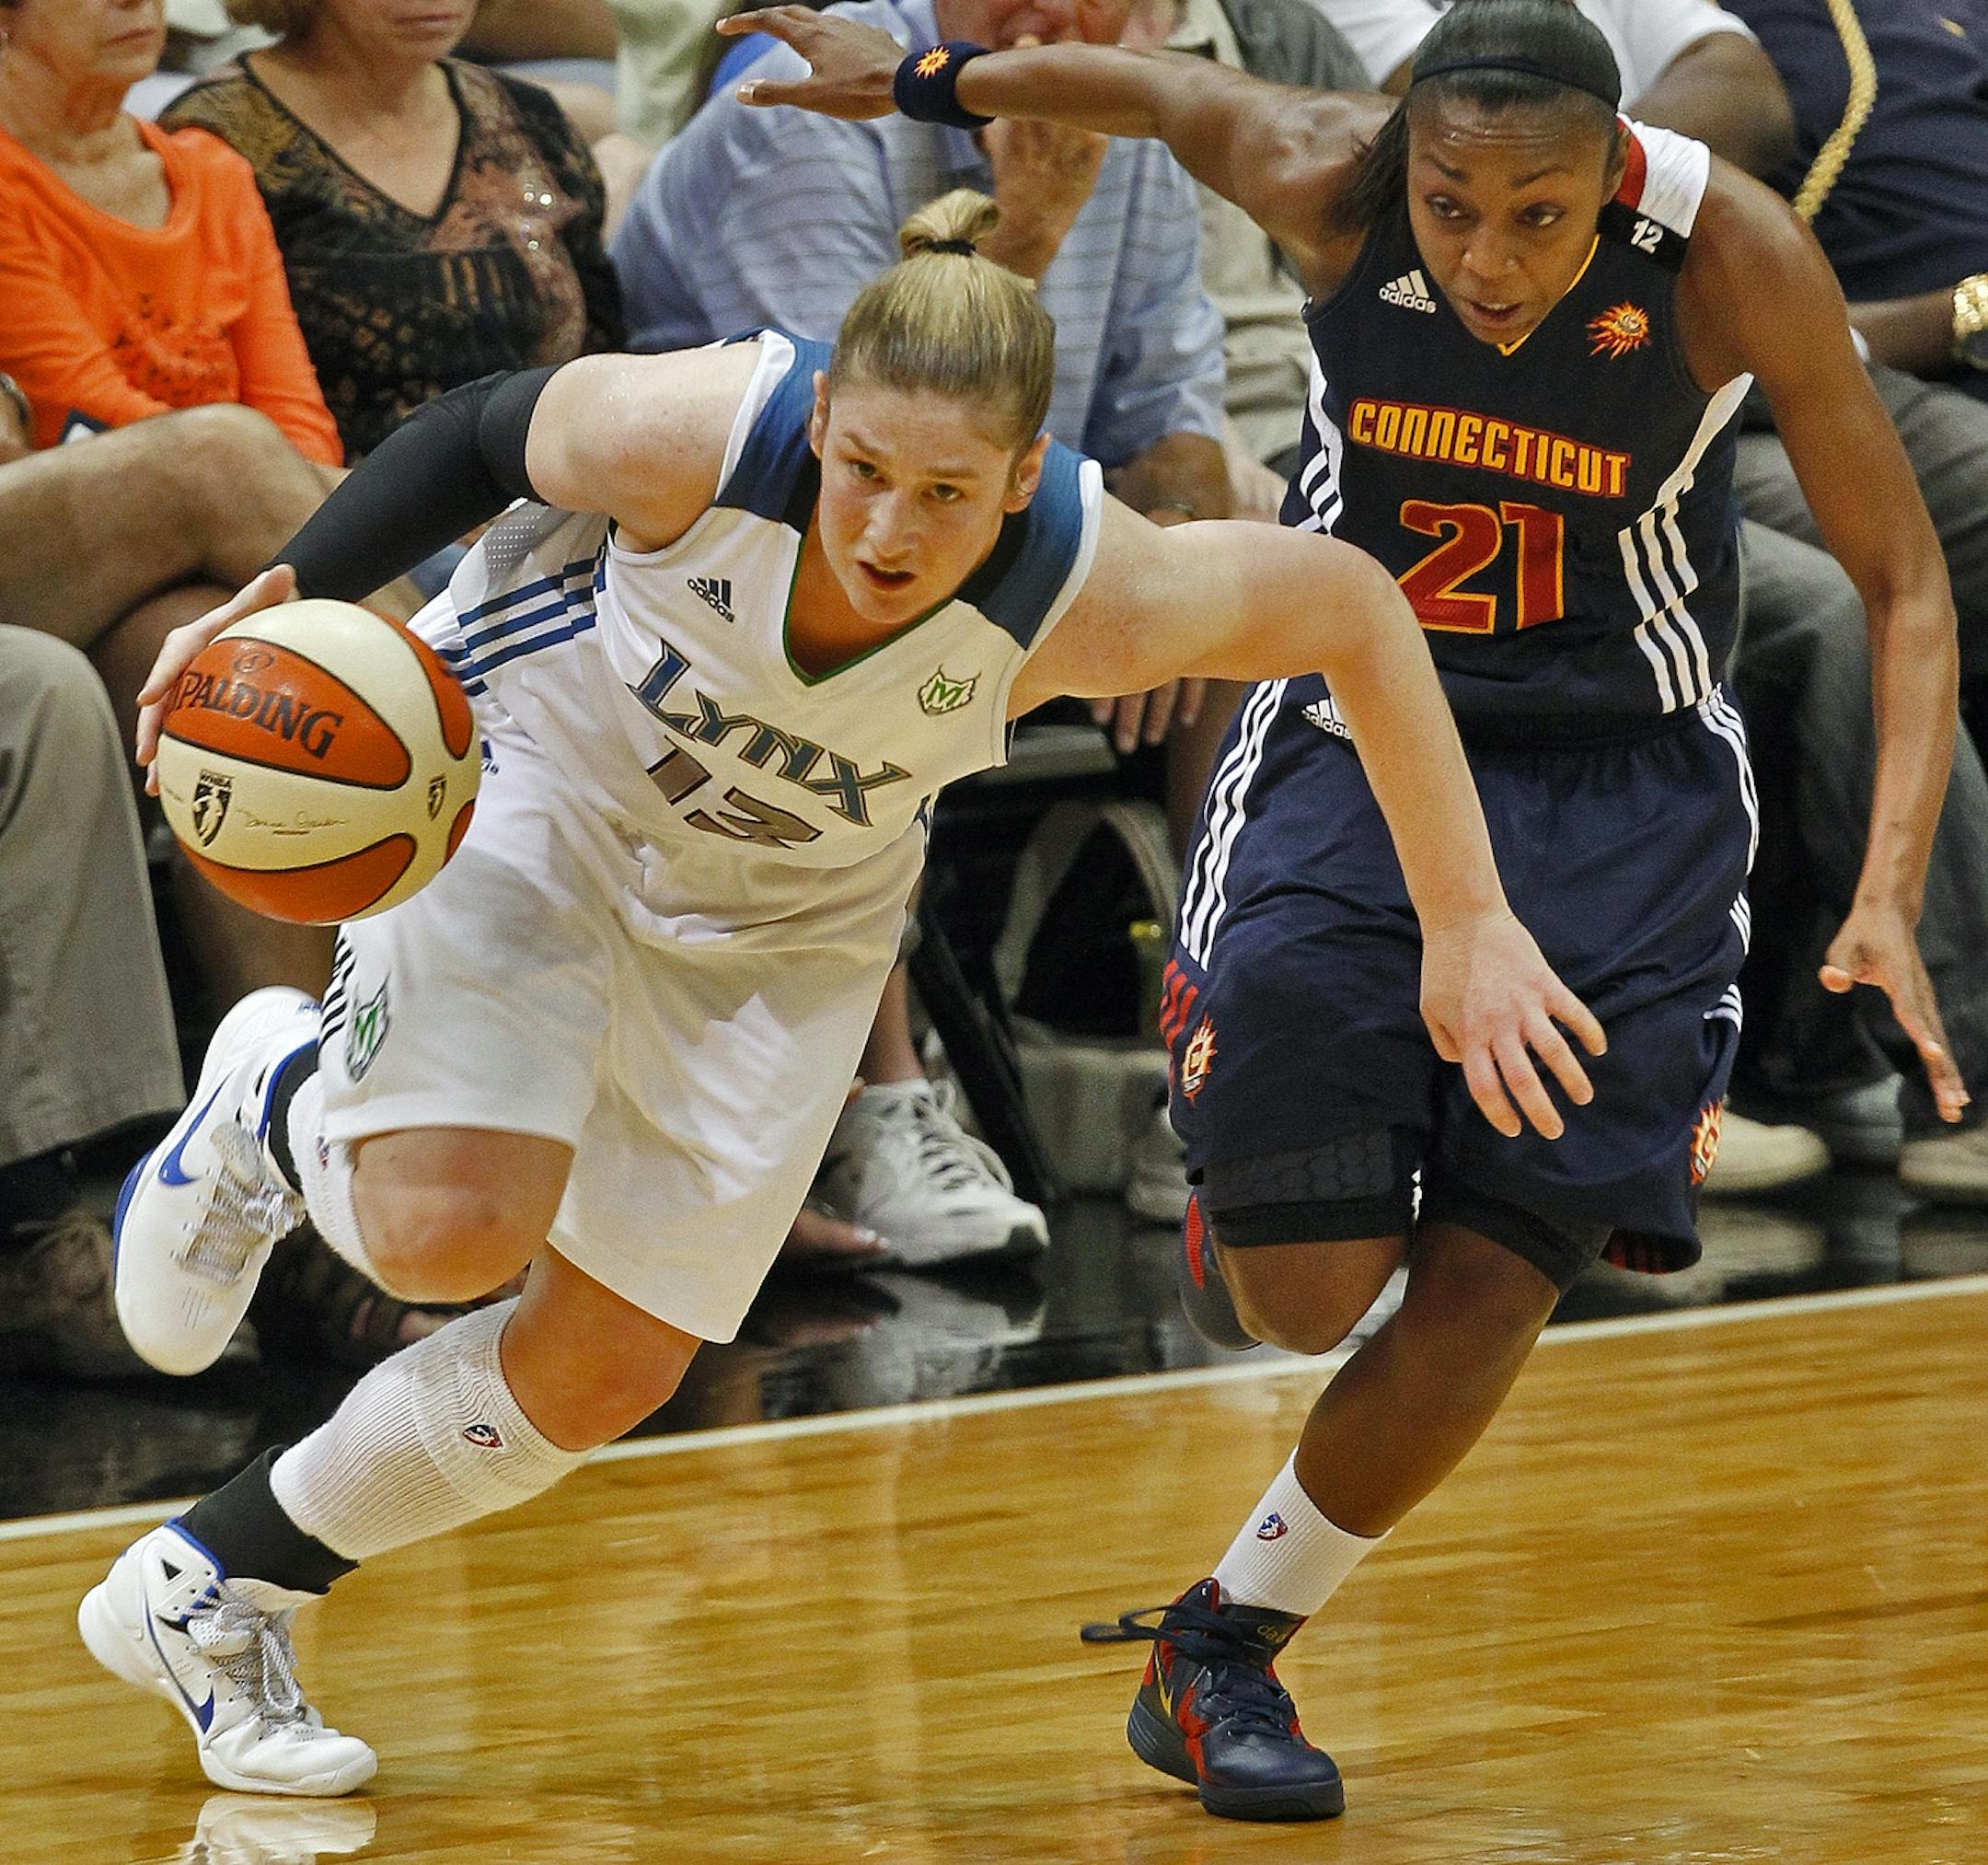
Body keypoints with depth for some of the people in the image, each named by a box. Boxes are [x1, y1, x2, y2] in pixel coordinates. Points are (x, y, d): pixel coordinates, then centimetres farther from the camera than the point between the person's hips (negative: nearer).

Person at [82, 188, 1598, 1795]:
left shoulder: (1086, 594, -34)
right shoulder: (694, 437, -36)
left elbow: (1355, 608, -16)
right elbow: (485, 435, -14)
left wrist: (1467, 922, -13)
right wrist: (290, 594, -26)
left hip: (783, 917, 3)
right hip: (532, 757, -3)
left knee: (605, 1371, 4)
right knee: (452, 1228, -26)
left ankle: (214, 1587, 26)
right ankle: (281, 1103, 11)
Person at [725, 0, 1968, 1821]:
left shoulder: (1734, 253, -23)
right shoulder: (1327, 183, -21)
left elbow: (1905, 587, -16)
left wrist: (1889, 897, -27)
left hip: (1621, 787, 0)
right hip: (1353, 739, 1)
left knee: (1490, 1292, -7)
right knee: (1307, 1296, -7)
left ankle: (1221, 1645, 17)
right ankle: (1245, 1198, 31)